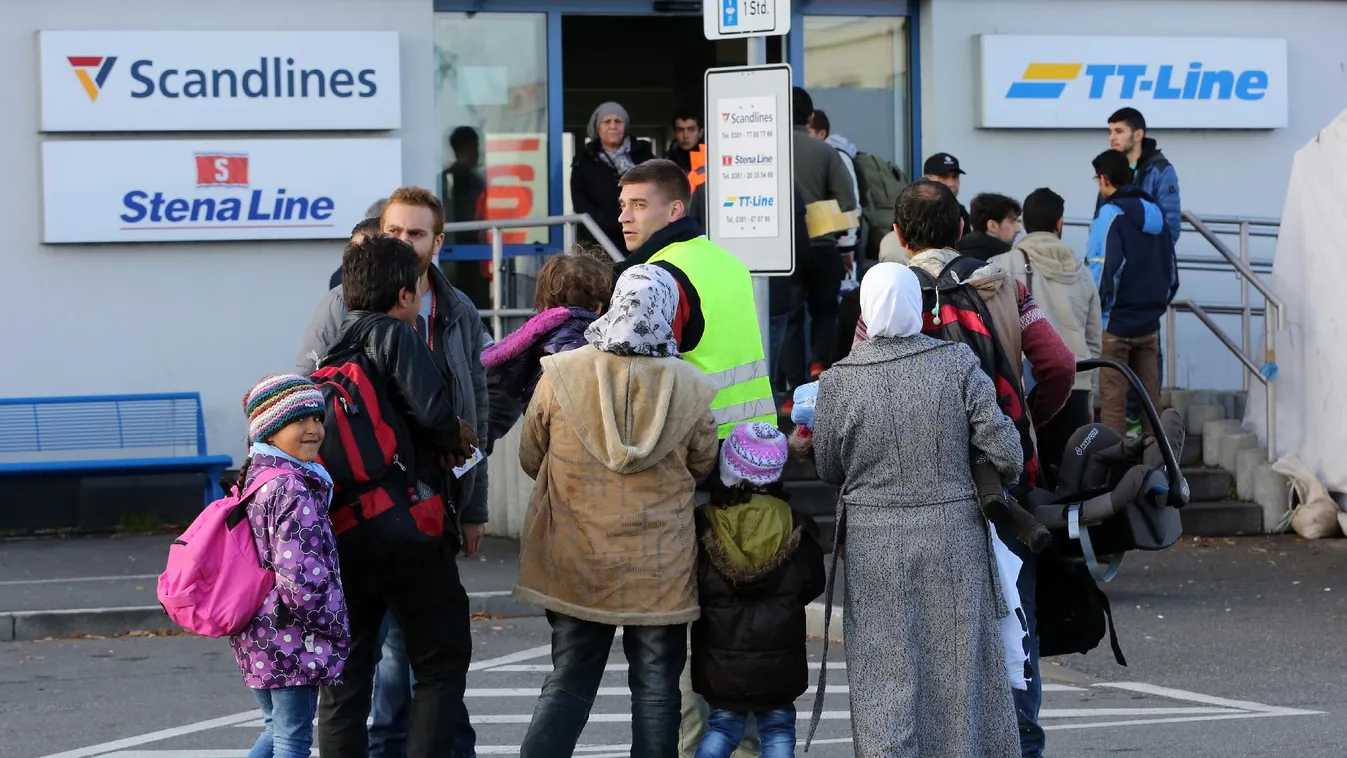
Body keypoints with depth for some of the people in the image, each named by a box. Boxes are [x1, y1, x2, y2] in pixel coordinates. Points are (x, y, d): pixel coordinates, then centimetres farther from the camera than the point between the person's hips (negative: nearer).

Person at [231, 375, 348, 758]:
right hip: (294, 639, -9)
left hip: (257, 638, 9)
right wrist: (335, 626, -12)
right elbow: (301, 578, -26)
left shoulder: (252, 481, 11)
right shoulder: (294, 491, -19)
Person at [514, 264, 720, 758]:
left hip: (575, 564, 1)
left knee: (569, 684, 10)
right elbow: (703, 468, 5)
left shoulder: (560, 376, -10)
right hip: (661, 570, -1)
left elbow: (531, 458, 2)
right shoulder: (693, 390, -10)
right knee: (656, 689, 9)